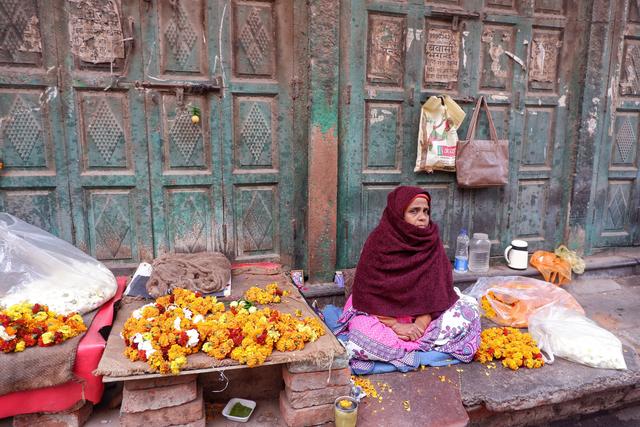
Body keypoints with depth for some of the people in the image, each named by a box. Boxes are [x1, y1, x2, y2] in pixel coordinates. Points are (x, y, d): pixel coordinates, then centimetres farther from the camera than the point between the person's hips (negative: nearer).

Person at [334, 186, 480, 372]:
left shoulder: (431, 241, -3)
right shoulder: (378, 242, -13)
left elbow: (437, 289, -5)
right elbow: (368, 294, -13)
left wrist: (421, 324, -19)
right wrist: (396, 326, -22)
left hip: (422, 315, 4)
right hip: (381, 315, -3)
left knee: (469, 309, -16)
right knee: (362, 339, -33)